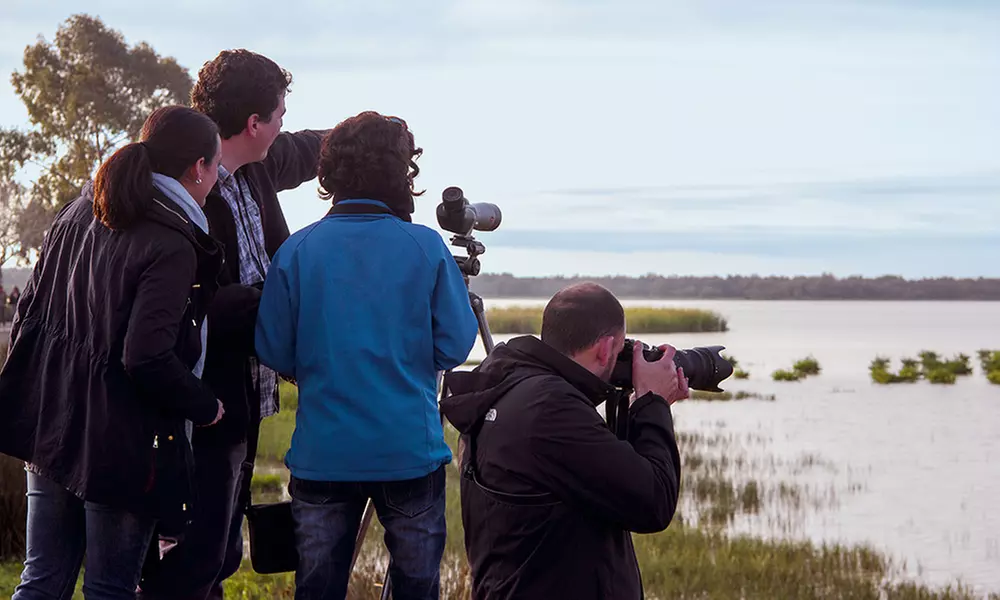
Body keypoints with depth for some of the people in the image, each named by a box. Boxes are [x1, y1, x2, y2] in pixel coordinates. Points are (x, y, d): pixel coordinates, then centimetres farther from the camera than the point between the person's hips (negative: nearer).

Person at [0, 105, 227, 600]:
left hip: (50, 425, 7)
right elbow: (147, 358, -23)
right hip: (121, 446, -7)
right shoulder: (171, 247, -17)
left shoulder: (78, 213, 7)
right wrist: (205, 407, -8)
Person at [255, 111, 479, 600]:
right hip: (411, 451, -1)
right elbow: (455, 345, -4)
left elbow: (273, 352, -2)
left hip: (321, 453, 1)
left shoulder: (296, 251, -3)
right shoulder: (427, 248, -5)